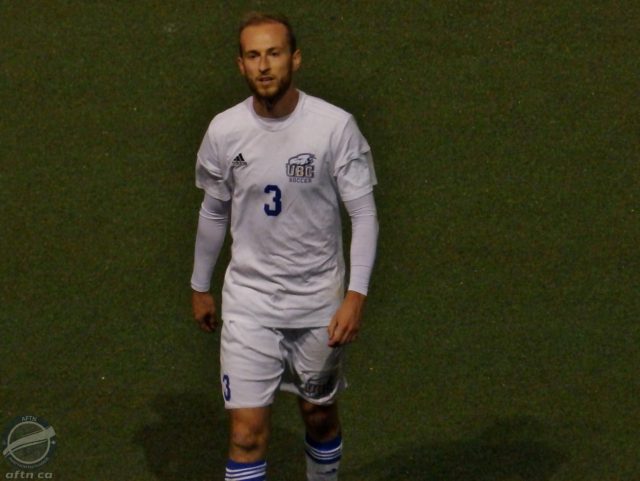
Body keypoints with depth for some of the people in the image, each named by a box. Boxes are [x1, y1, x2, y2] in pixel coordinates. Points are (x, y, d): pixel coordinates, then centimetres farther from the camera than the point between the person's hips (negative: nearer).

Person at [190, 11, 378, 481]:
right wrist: (200, 287, 18)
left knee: (320, 415, 16)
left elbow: (364, 214, -8)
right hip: (248, 301, 1)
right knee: (247, 432, -6)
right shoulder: (224, 131, -5)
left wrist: (356, 294, -17)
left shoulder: (335, 126, -13)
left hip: (319, 301, -1)